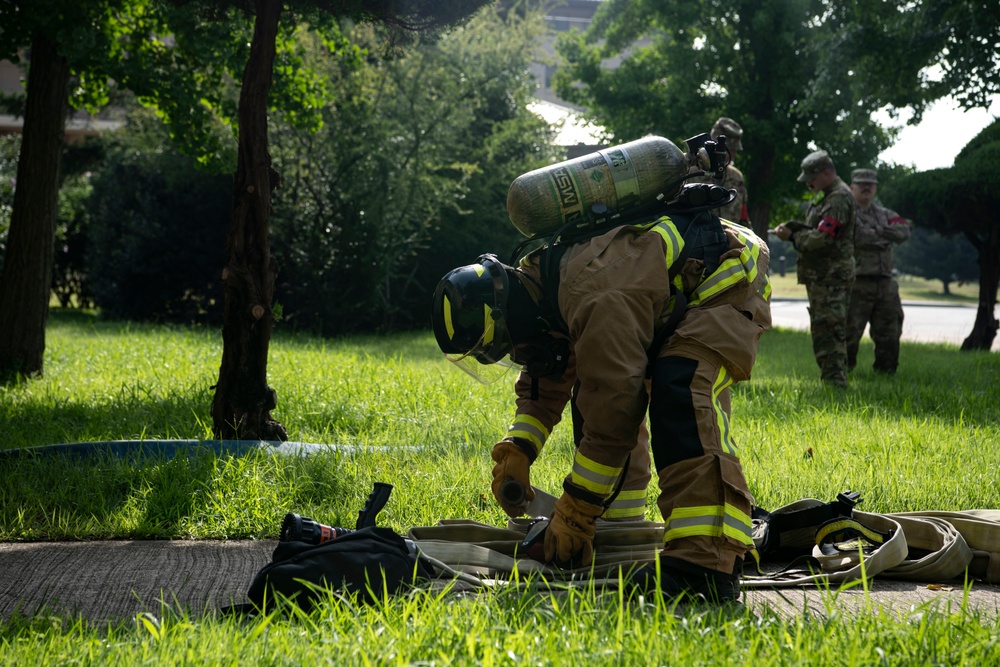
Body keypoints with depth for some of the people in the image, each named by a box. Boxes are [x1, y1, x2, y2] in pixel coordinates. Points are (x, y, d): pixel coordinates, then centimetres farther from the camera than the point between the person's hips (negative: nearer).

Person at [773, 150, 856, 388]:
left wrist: (792, 236, -9)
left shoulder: (839, 198, -15)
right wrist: (793, 228, 1)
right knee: (821, 329, 13)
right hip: (820, 276, 11)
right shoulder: (825, 196, 19)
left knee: (829, 328, -12)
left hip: (831, 276, -11)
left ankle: (834, 380, -12)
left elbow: (822, 237, -21)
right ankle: (830, 377, 19)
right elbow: (815, 231, 19)